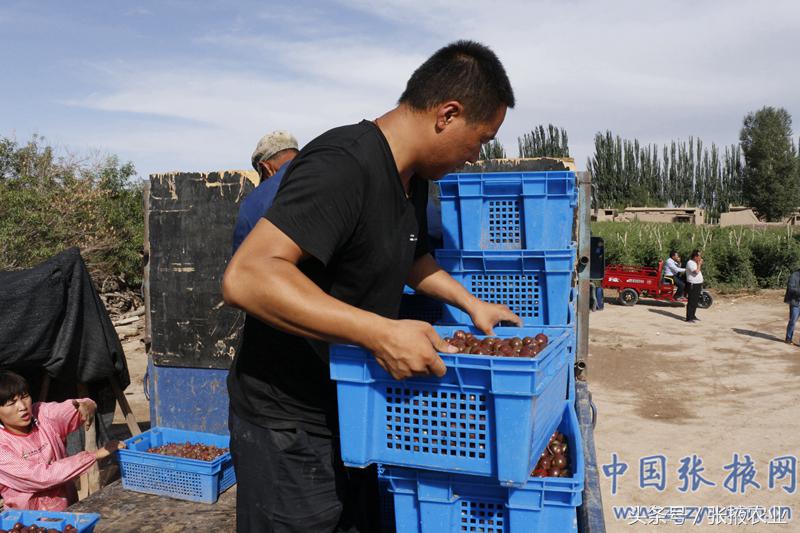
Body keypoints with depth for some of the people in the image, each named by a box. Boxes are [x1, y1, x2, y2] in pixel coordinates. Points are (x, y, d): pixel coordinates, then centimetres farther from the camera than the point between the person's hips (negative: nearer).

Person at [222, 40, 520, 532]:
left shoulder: (414, 178, 5)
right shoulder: (342, 167, -26)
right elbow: (247, 278, -35)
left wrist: (469, 301, 14)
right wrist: (380, 332, -38)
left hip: (353, 411, 9)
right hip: (290, 426, -9)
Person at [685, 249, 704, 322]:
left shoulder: (695, 263, 16)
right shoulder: (690, 263, -15)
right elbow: (696, 271, -25)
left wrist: (700, 264, 10)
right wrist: (699, 264, -15)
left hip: (698, 284, 10)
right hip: (693, 284, -10)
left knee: (696, 301, 14)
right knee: (691, 302, -9)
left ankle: (693, 316, 24)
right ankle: (689, 318, -7)